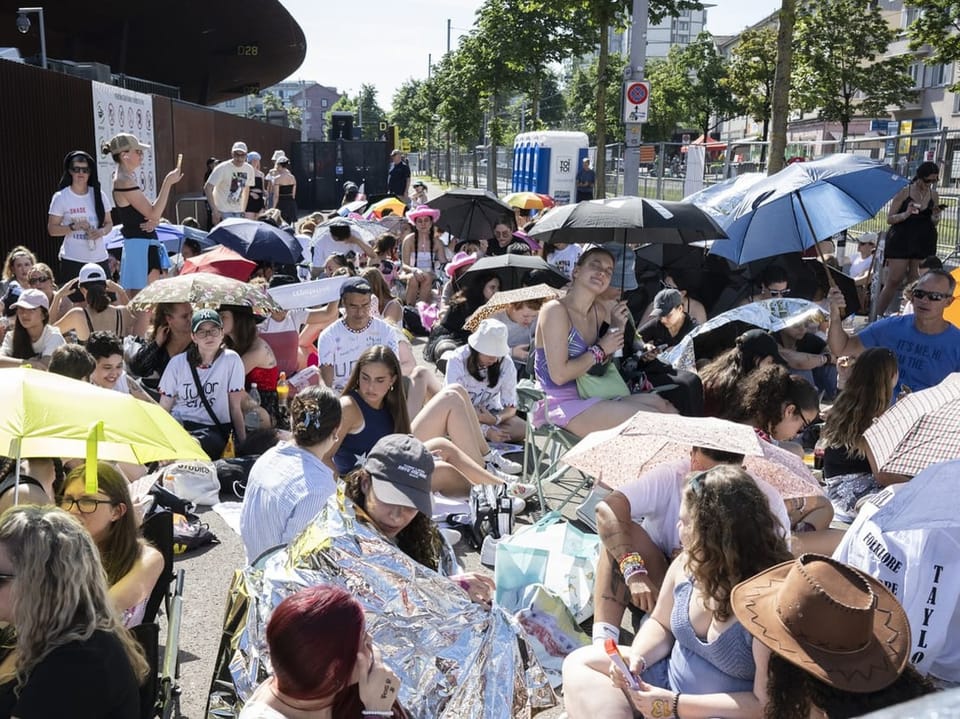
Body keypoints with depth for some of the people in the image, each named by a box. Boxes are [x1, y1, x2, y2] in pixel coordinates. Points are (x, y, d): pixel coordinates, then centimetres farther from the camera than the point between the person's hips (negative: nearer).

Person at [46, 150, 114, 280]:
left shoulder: (99, 195, 9)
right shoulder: (61, 197, 0)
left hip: (99, 259, 3)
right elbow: (52, 229, 0)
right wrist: (74, 227, -16)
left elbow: (109, 223, 14)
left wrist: (101, 231, -8)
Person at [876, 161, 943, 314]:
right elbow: (889, 219, -6)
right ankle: (878, 314, 1)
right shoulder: (904, 193, -5)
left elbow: (934, 224, 17)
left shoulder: (933, 195, 8)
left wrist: (935, 216, -6)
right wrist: (906, 214, -23)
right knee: (893, 281, -6)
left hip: (923, 244, 4)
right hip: (901, 242, -4)